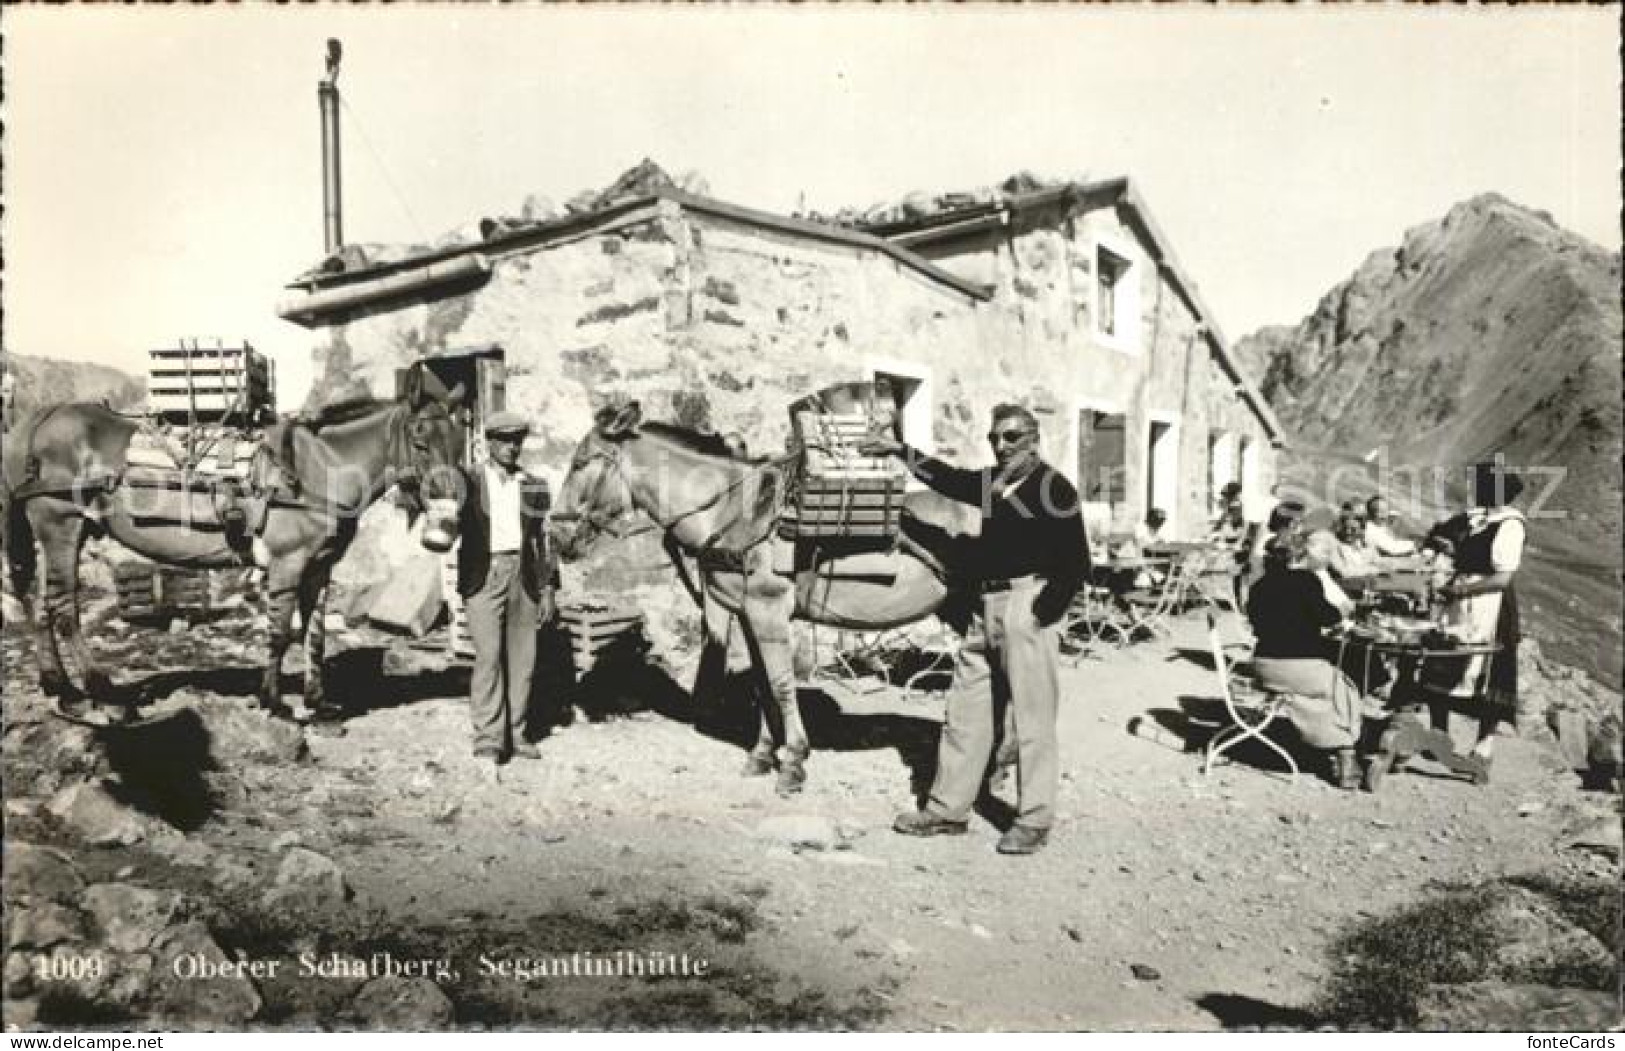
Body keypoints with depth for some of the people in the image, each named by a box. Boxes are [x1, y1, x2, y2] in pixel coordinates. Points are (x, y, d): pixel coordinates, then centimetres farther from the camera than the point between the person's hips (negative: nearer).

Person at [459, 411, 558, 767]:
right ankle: (488, 740, -6)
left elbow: (544, 539, 11)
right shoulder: (468, 482, 4)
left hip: (524, 575, 3)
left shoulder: (534, 486, 11)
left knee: (523, 658, 5)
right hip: (484, 576, -3)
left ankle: (516, 733, 15)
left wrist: (548, 589, 6)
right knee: (489, 655, -10)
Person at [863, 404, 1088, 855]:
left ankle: (1034, 822, 9)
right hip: (986, 606, 8)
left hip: (1026, 604, -8)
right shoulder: (993, 480, 15)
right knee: (964, 711, 11)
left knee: (1031, 717, -2)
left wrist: (1042, 610, -17)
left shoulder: (1054, 487, -6)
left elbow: (1076, 563, -11)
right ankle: (948, 809, 21)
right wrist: (902, 451, 31)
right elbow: (951, 480, 31)